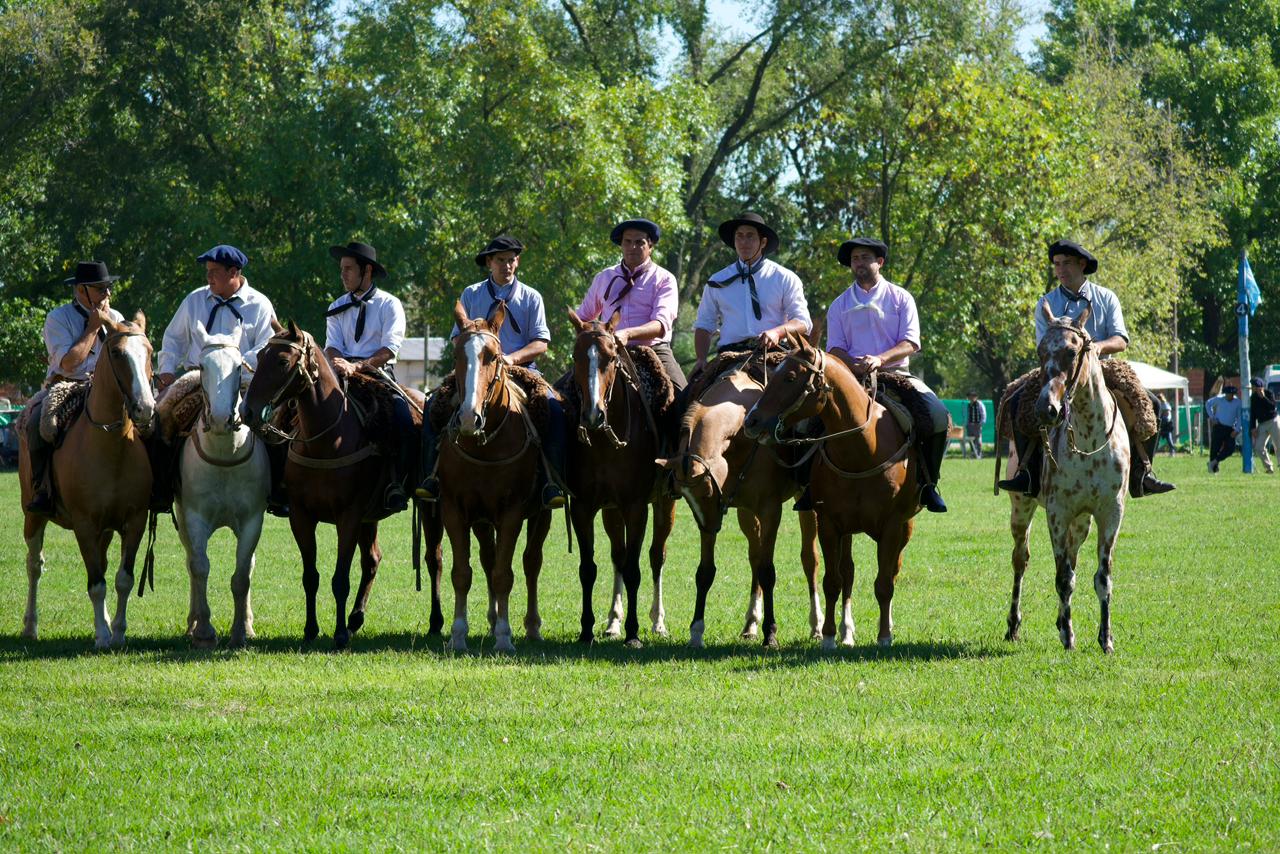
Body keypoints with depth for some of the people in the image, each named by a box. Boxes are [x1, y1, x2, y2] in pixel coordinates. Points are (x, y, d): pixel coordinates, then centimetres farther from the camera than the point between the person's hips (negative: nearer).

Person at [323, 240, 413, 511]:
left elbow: (389, 348, -6)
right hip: (343, 374, 3)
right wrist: (338, 363, -17)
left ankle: (397, 484, -18)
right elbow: (331, 346, 7)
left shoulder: (389, 305, 4)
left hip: (379, 374, -3)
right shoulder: (337, 308, 17)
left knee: (405, 422, -28)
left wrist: (358, 366, -20)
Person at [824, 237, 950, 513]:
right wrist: (855, 364, -16)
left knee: (939, 416, -26)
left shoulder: (901, 298, 10)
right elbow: (835, 348, 7)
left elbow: (910, 343, -1)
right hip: (853, 376, 1)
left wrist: (879, 359, -19)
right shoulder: (840, 305, 16)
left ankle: (927, 481, -8)